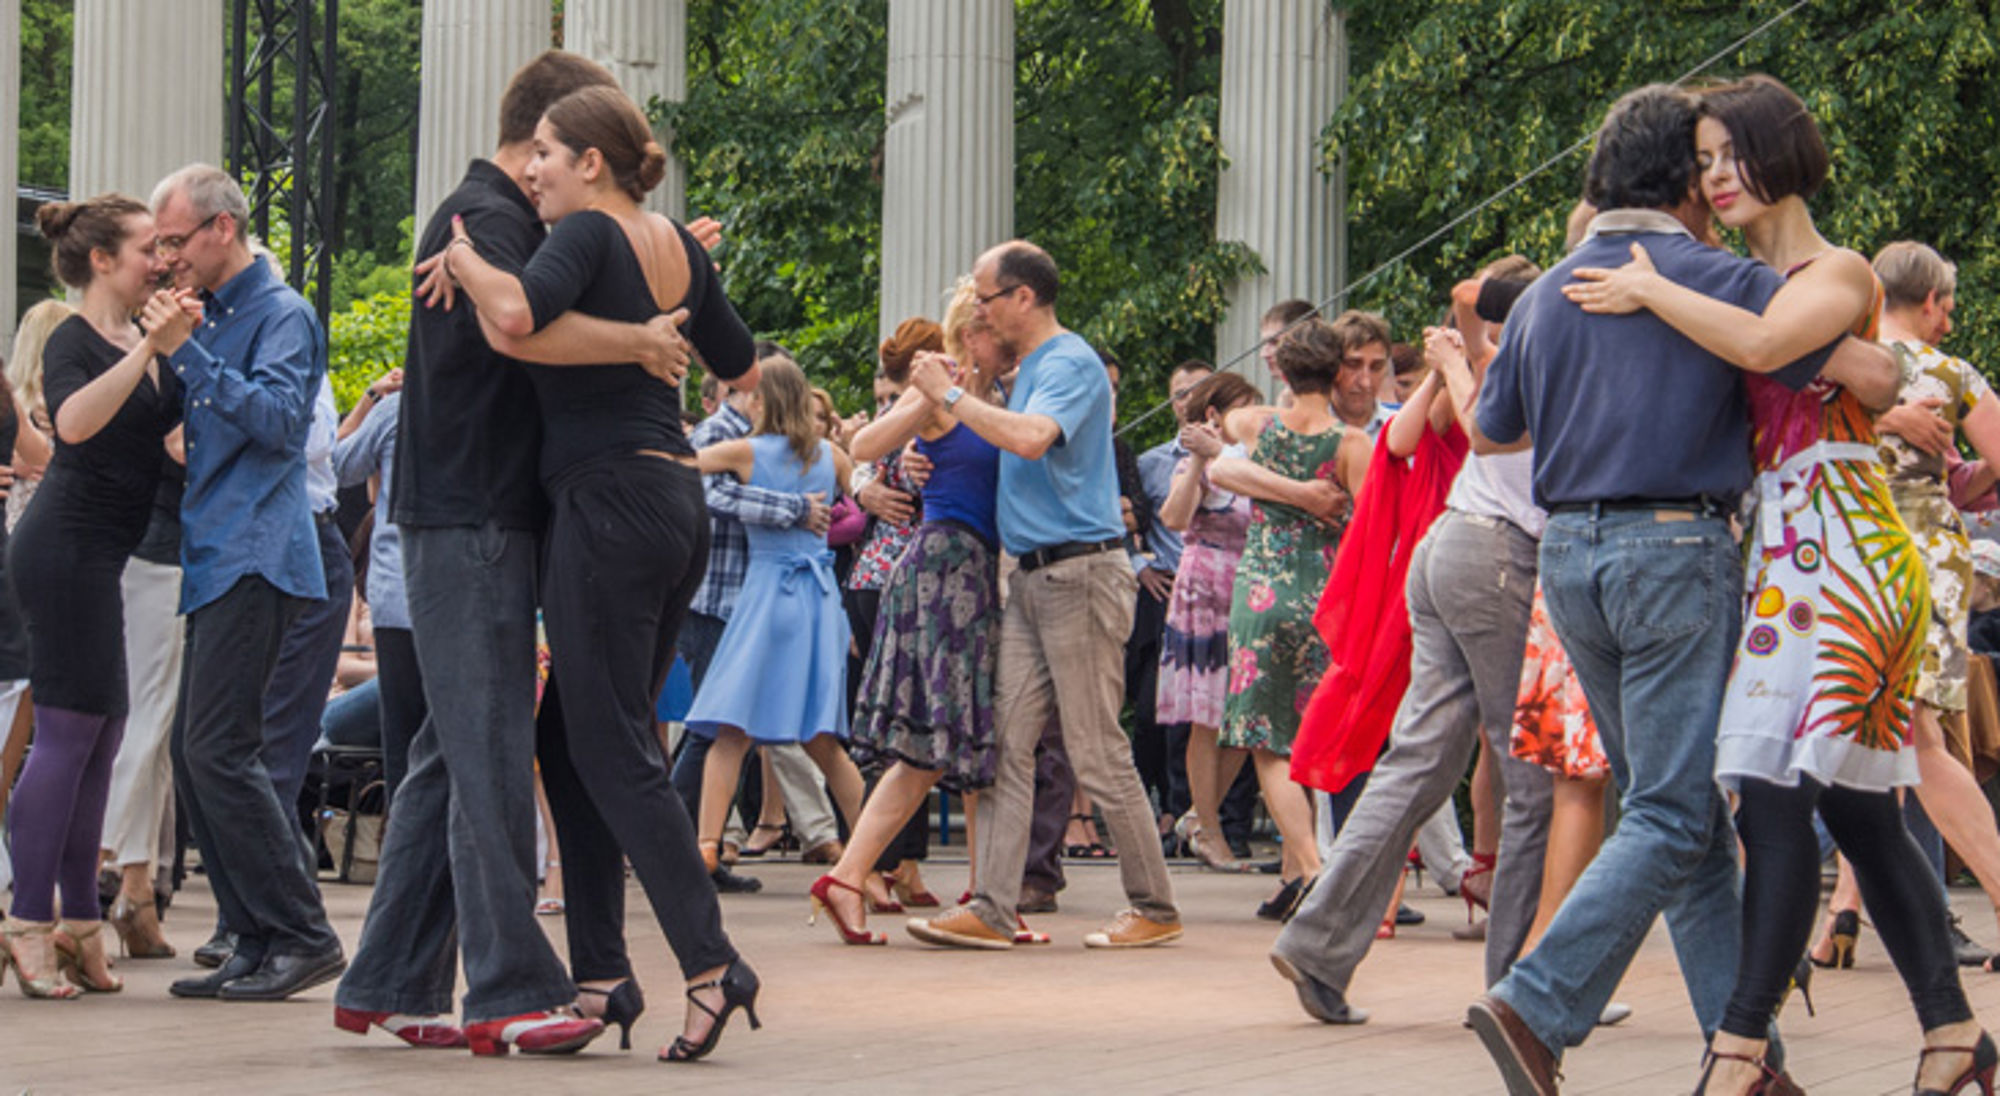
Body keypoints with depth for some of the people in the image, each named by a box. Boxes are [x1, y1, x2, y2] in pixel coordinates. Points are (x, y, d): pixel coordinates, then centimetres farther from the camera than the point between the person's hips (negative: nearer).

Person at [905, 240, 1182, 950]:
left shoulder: (1069, 364, -12)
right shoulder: (1030, 369, 19)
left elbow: (1032, 438, -29)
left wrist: (950, 396, -19)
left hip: (1080, 575, -10)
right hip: (1031, 577, 10)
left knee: (1097, 752, -5)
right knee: (1007, 744, 1)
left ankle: (1154, 910, 5)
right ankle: (993, 909, -1)